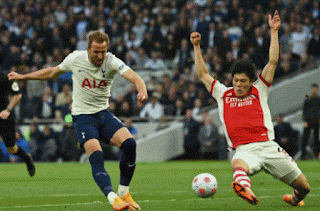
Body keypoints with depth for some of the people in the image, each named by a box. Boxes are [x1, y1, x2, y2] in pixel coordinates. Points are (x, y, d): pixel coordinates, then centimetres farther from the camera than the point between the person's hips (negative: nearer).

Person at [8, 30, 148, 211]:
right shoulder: (75, 59, -6)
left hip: (104, 114, 2)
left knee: (129, 143, -20)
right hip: (82, 116, -2)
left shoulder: (111, 61, -9)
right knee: (96, 155, -25)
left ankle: (124, 194, -4)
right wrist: (23, 77, 19)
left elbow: (133, 76, -26)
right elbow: (52, 72, 13)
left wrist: (142, 91, -49)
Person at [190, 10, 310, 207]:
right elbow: (203, 74, 22)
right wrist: (197, 47, 17)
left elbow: (273, 62, 9)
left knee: (304, 187, 5)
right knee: (238, 163, -42)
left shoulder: (259, 92, 14)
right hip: (244, 151, -2)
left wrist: (274, 31, 6)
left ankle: (295, 198, 39)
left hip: (268, 146, 2)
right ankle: (244, 187, -74)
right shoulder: (223, 94, 17)